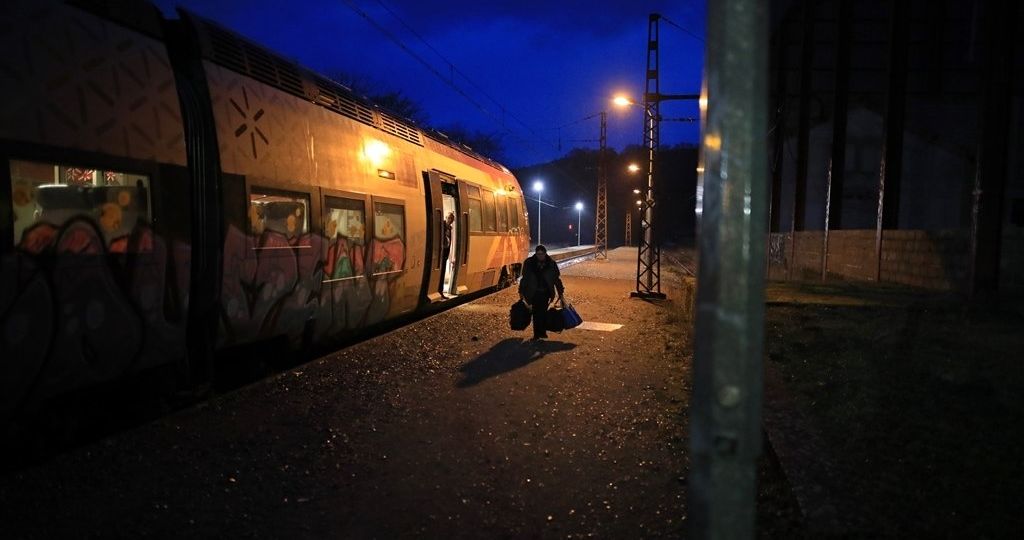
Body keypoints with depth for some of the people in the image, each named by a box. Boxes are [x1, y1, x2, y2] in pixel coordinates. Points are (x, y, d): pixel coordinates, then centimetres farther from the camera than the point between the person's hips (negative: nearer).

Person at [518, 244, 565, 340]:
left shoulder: (551, 264, 0)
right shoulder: (529, 263, -2)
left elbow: (557, 279, 7)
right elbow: (525, 278, 6)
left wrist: (560, 292, 7)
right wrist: (522, 292, 8)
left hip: (545, 293, 1)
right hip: (534, 293, -1)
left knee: (543, 312, 0)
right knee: (536, 313, -2)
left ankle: (542, 331, 12)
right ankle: (536, 334, 5)